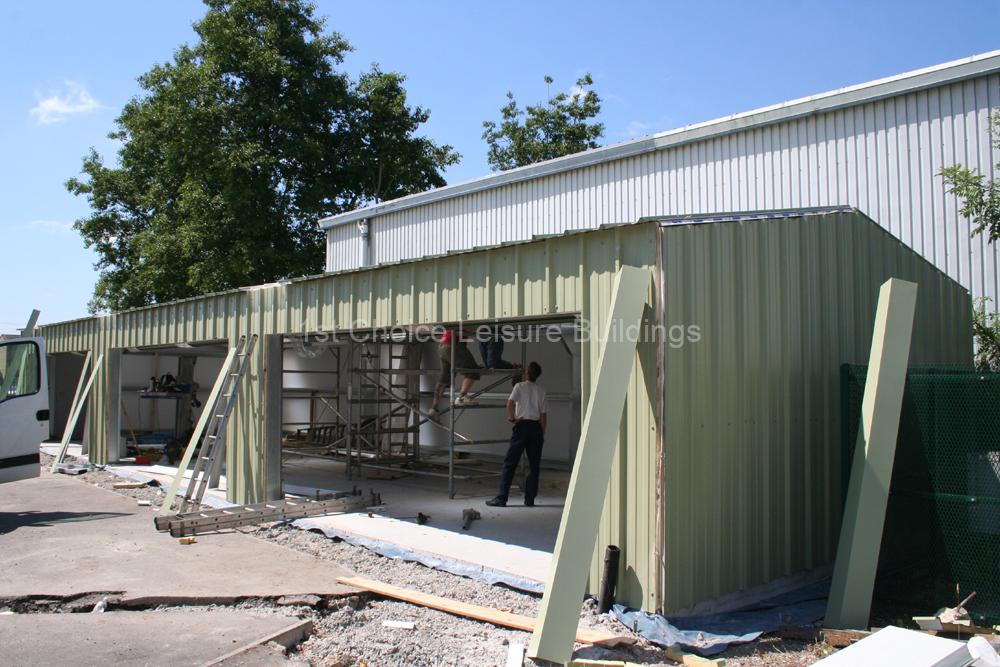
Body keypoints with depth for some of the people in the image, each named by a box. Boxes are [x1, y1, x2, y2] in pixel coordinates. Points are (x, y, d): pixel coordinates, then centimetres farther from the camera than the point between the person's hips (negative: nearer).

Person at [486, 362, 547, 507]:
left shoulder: (520, 386, 1)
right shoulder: (541, 392, 10)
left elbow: (510, 403, -16)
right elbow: (544, 415, 8)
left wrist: (512, 417, -2)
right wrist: (542, 435, 13)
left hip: (522, 426, -3)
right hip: (536, 427, 3)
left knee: (509, 463, 0)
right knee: (534, 465, 9)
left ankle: (501, 498, -4)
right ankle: (530, 499, 9)